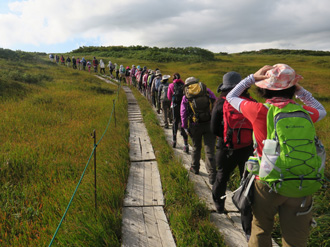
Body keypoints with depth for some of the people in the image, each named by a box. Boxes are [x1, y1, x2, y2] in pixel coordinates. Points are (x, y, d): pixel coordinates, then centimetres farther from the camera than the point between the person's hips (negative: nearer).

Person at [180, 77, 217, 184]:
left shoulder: (186, 96, 6)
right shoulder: (207, 91, 6)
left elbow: (183, 114, 4)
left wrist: (185, 127, 13)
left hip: (195, 126, 1)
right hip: (209, 124, -1)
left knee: (196, 147, 22)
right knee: (209, 150, 1)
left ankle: (195, 168, 38)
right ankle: (212, 175, -1)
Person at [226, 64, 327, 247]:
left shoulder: (258, 110, -12)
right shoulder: (303, 111, -6)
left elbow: (231, 97, 6)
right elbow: (322, 111, 20)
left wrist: (253, 77, 7)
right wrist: (299, 89, 13)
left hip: (267, 185, -2)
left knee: (261, 232, 21)